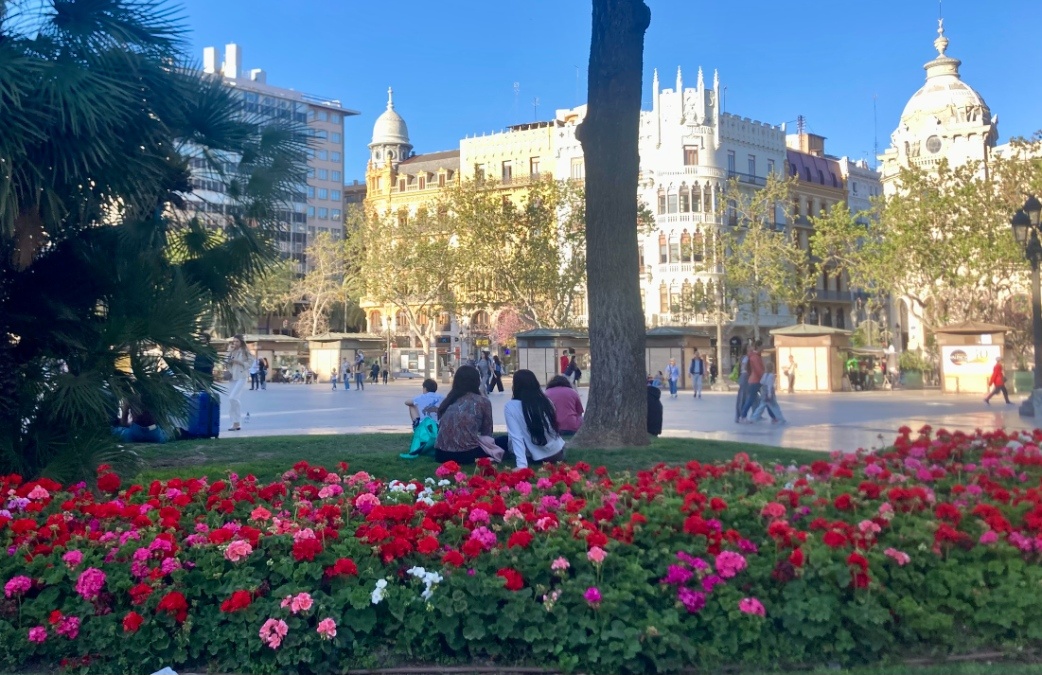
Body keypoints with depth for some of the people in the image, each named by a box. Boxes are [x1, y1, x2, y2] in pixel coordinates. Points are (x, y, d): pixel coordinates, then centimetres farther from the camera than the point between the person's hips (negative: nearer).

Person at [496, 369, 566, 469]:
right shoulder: (546, 402, -1)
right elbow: (555, 428, 5)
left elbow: (516, 437, -19)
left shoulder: (511, 406, -12)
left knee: (501, 442, 19)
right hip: (558, 453, 4)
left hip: (538, 458, -4)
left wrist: (522, 464, -23)